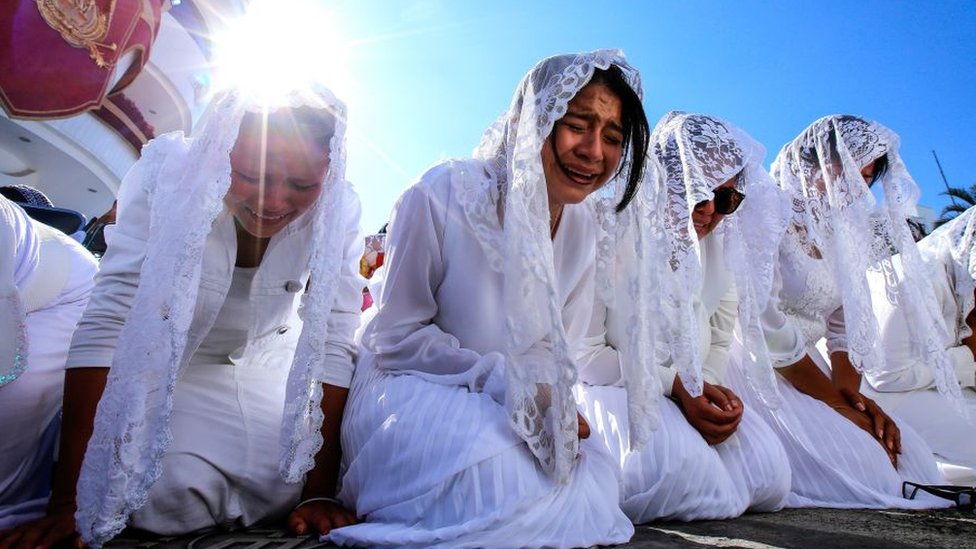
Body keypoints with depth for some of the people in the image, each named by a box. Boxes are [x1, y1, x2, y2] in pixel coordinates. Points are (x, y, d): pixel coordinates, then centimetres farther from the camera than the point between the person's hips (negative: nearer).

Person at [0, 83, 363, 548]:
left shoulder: (338, 210, -24)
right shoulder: (168, 174, -27)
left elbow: (332, 345, -23)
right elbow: (107, 323, -29)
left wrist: (319, 493, -23)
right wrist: (69, 500, -28)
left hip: (267, 363, 1)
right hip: (165, 360, -1)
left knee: (284, 489, -16)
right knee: (169, 496, -19)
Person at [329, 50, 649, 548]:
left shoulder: (583, 226, -3)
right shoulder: (444, 195, -21)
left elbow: (559, 349, 5)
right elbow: (397, 336, -15)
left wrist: (557, 405, -17)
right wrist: (501, 377, -24)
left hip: (520, 407, 6)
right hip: (413, 389, -5)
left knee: (590, 497, -11)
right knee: (508, 483, -30)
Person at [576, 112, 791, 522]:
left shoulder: (719, 246, 2)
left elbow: (718, 342, 11)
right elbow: (583, 354, -17)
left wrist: (711, 388, -11)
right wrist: (675, 385, -20)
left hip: (688, 393, 7)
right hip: (609, 388, -6)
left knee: (770, 477, -8)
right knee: (679, 464, -31)